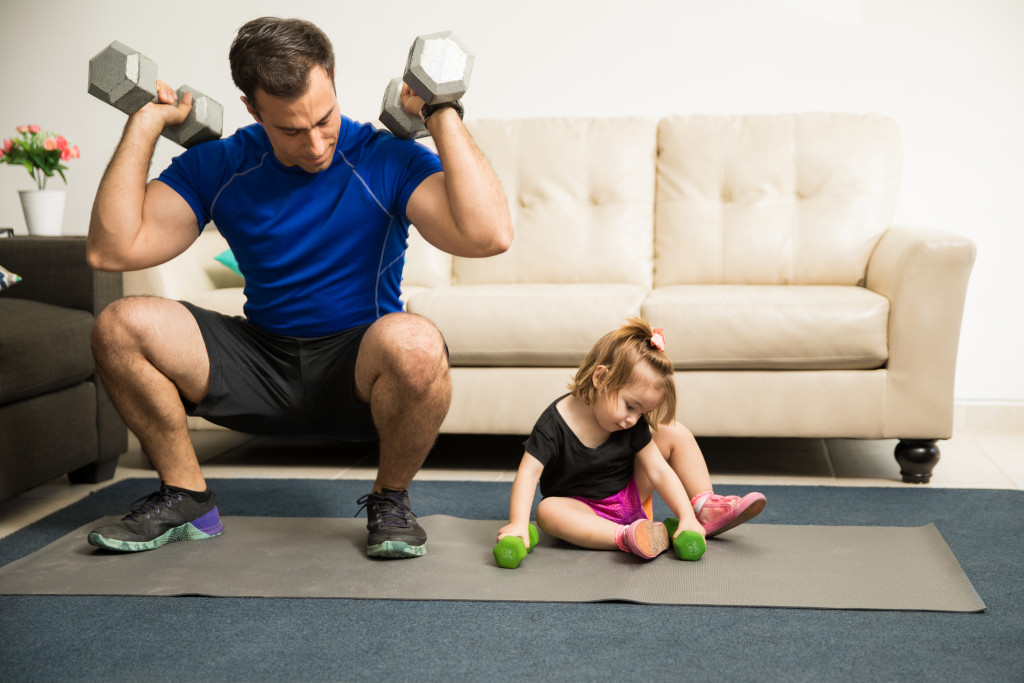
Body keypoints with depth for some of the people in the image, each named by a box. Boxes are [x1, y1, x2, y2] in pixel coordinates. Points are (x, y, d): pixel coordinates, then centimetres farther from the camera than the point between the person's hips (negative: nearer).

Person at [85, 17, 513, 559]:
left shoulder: (385, 159, -11)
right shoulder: (219, 165, -1)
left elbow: (489, 236, -28)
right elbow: (111, 249, -10)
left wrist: (442, 114, -24)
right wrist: (144, 125, -10)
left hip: (357, 371, -3)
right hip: (261, 361, 3)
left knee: (414, 343, -38)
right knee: (119, 326, -16)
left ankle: (390, 500, -8)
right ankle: (186, 500, 3)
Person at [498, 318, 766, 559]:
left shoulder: (633, 425, -10)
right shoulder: (555, 422, -24)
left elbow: (658, 471, -12)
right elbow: (530, 471, -29)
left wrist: (686, 517, -25)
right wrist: (518, 523, -44)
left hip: (629, 498, 4)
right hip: (582, 508, -4)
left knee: (674, 433, -5)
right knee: (547, 510, -40)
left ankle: (705, 509, -8)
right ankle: (625, 536, -53)